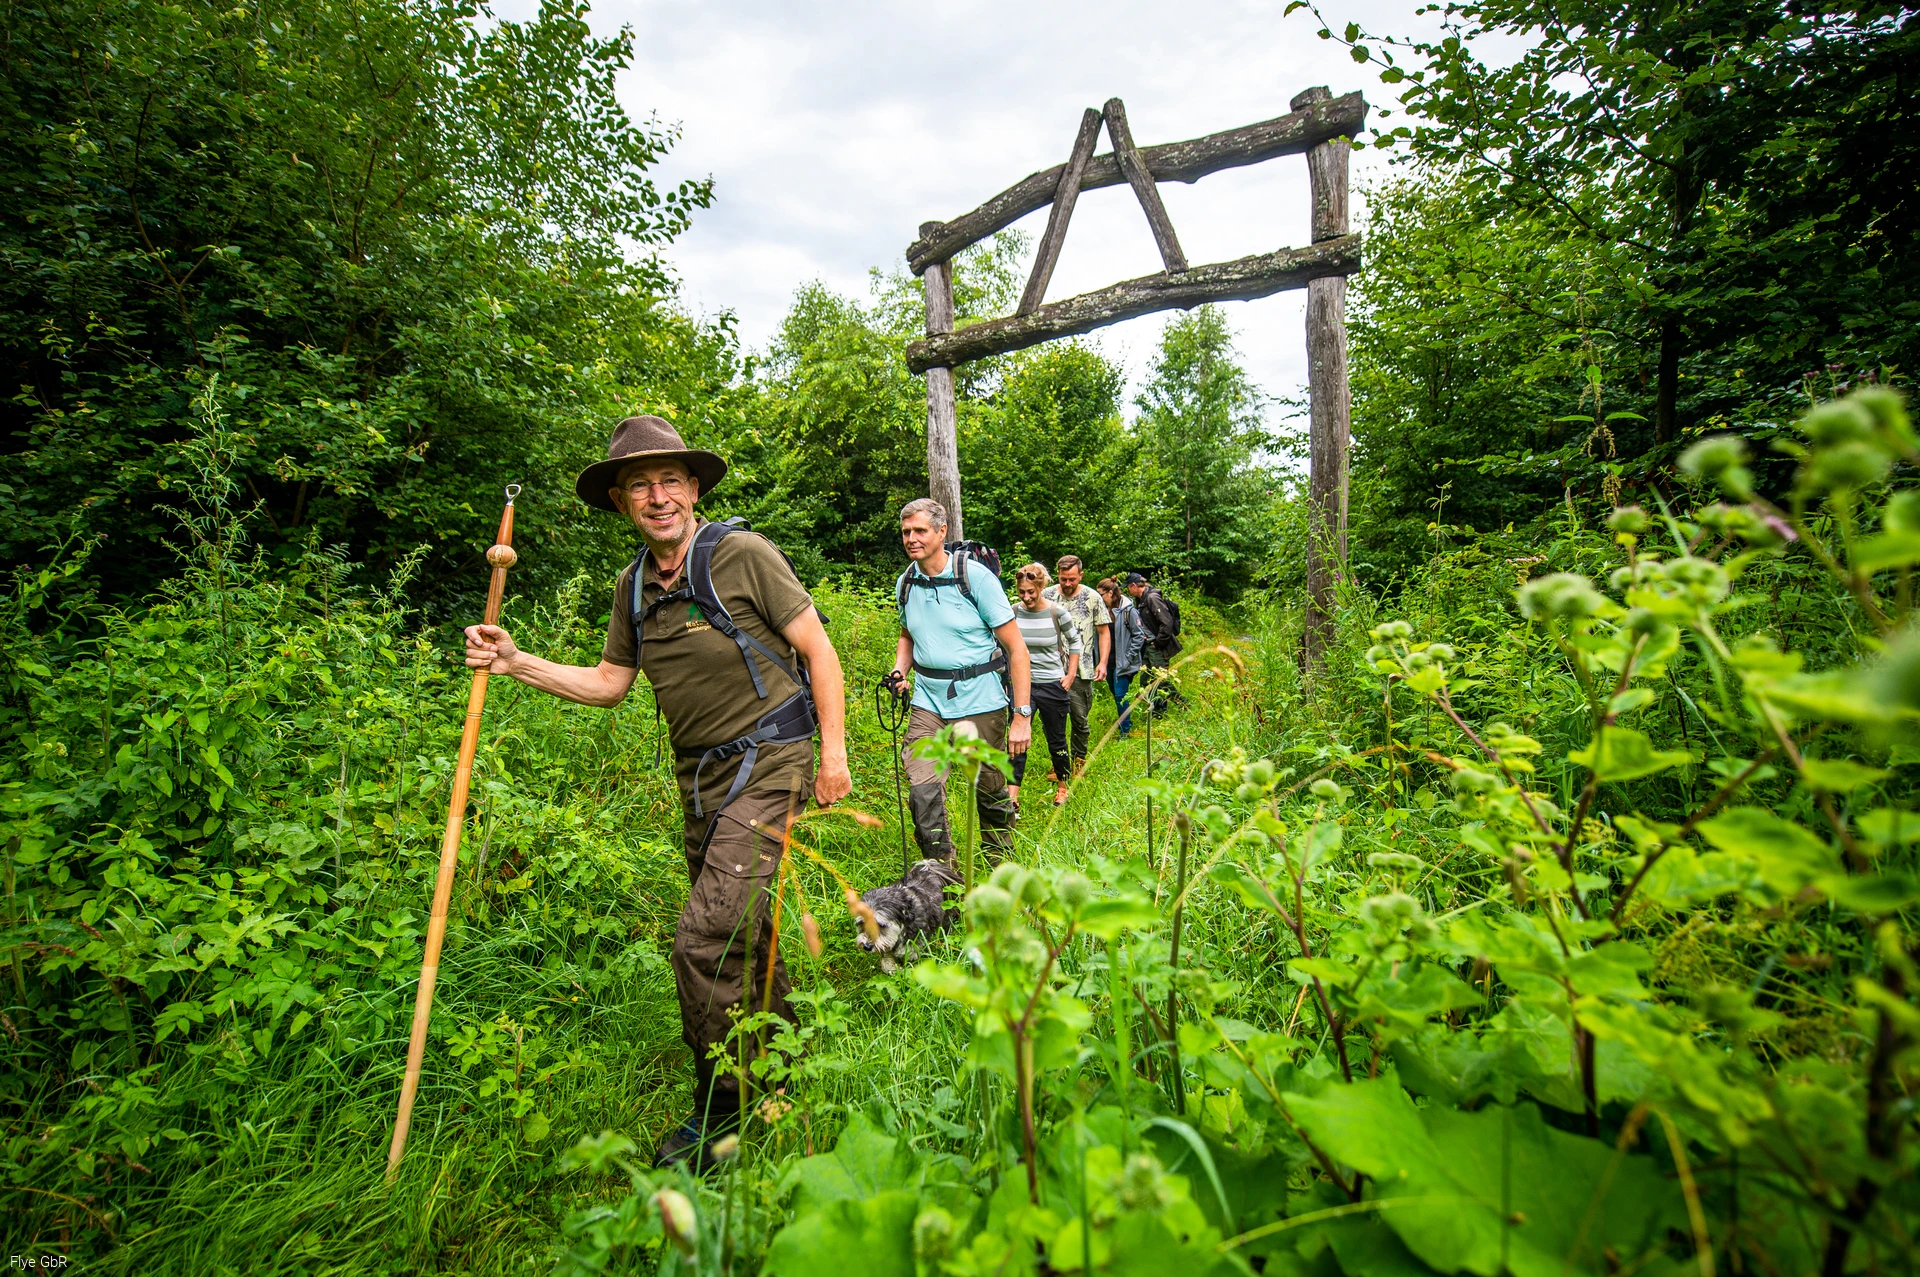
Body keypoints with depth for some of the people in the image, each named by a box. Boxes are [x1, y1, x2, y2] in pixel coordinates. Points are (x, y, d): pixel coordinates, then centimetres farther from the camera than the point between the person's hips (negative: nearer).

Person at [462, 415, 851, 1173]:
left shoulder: (744, 555, -11)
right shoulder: (634, 586, 8)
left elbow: (819, 651, -9)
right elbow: (609, 683, 13)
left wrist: (834, 751, -11)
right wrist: (516, 663, 1)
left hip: (766, 766, -7)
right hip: (700, 779, 7)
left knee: (705, 939, -11)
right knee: (737, 934, 18)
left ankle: (721, 1105, 12)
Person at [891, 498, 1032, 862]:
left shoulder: (976, 576, -11)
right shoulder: (905, 583, 4)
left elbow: (1016, 648, -11)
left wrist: (1022, 716, -16)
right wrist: (900, 668, 2)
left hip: (979, 702, -3)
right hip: (928, 700, 4)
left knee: (990, 793, 9)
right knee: (922, 791, -9)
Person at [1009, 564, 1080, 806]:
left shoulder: (1057, 613, -10)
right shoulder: (1012, 613, -5)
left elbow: (1075, 641, 6)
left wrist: (1071, 674, 2)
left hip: (1052, 685, -1)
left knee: (1056, 741, 11)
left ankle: (1062, 785, 33)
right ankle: (1012, 796, -6)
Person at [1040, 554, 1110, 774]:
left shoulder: (1092, 598, 1)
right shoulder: (1046, 596, 3)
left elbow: (1104, 632, 5)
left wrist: (1103, 662, -4)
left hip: (1081, 672, -1)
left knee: (1080, 720, 7)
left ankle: (1079, 761, 24)